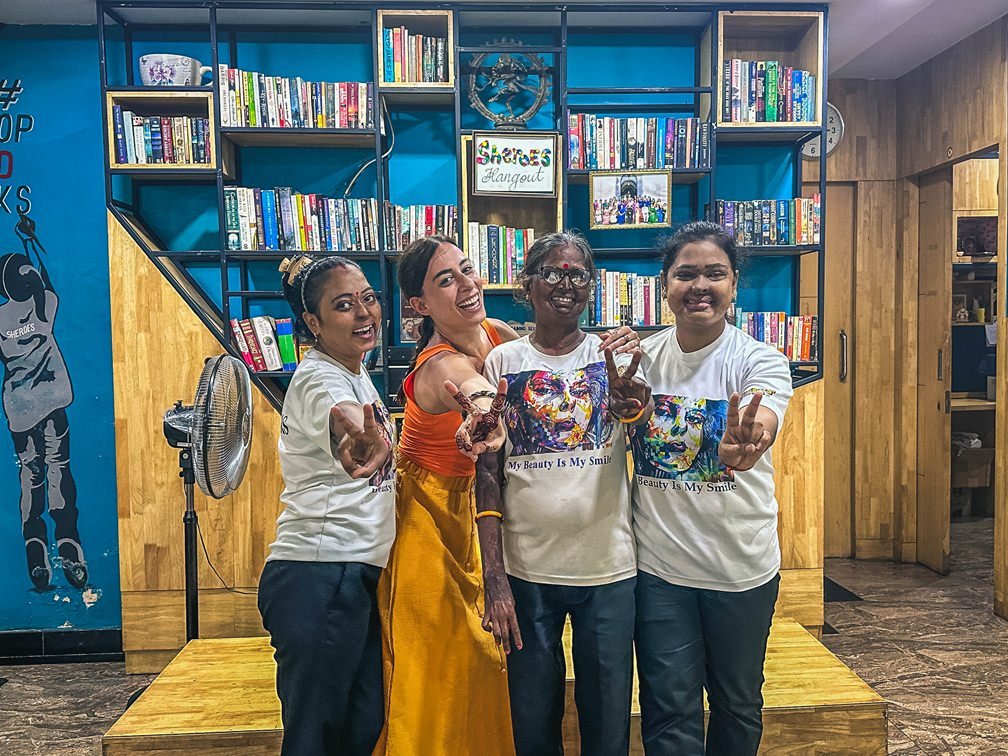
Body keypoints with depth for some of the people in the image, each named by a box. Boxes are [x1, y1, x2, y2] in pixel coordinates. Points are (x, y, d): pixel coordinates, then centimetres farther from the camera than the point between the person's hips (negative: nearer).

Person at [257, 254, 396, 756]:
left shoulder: (354, 374, 13)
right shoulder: (319, 377, -16)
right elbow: (342, 419, -43)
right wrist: (368, 443, -62)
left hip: (356, 575, 9)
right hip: (319, 578, -9)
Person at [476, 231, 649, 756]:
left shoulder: (615, 356, 3)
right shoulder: (503, 362, 2)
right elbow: (488, 473, 0)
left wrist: (629, 388, -36)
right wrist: (494, 578, -5)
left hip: (610, 569, 0)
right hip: (526, 571, 0)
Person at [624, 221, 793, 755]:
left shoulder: (761, 361, -10)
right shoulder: (641, 357, -2)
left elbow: (761, 429, -29)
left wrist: (742, 447, -53)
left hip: (742, 566, -1)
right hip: (658, 567, 1)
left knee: (738, 705, 20)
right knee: (668, 713, 9)